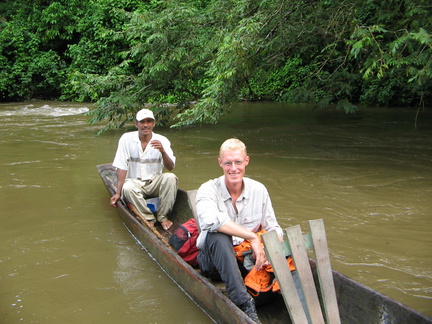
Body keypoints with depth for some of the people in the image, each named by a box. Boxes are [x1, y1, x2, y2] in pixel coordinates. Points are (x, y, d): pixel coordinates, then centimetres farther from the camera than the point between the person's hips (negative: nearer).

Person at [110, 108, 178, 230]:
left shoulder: (162, 140, -3)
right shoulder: (126, 139, -6)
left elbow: (170, 167, -11)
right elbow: (121, 168, -7)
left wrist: (163, 151, -31)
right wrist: (118, 193, -12)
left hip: (155, 183, 1)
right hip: (135, 182, -1)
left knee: (171, 177, -28)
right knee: (128, 188, -34)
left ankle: (163, 216, -13)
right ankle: (149, 219, -15)